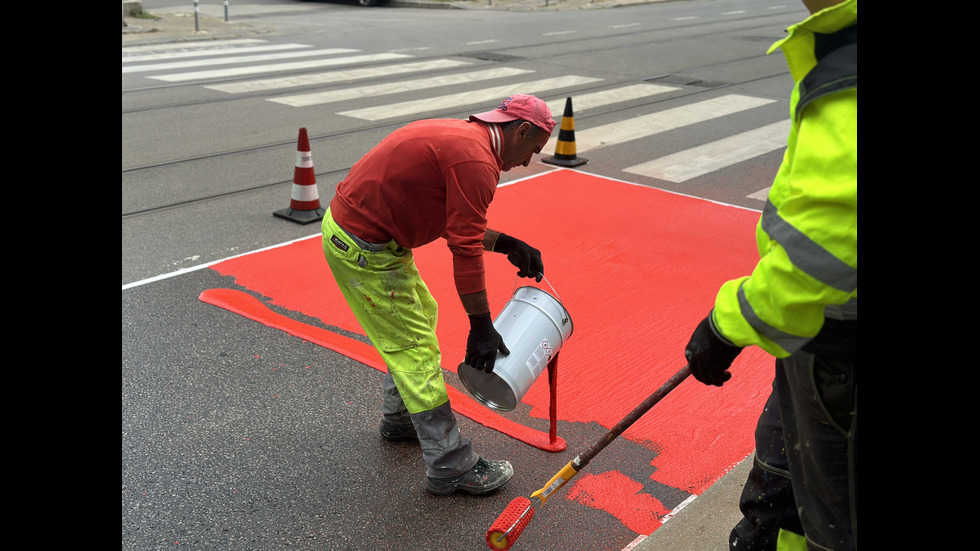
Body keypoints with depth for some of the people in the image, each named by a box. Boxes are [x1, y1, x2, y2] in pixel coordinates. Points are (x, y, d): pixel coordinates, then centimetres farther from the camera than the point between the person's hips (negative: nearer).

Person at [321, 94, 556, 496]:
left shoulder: (461, 136, 11)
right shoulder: (476, 161, -20)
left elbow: (457, 224, 19)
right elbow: (466, 250, -22)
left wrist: (506, 244, 13)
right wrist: (481, 326, -16)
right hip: (362, 249, -11)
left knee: (420, 315, 24)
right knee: (417, 350, -4)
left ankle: (399, 418, 41)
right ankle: (450, 468, 7)